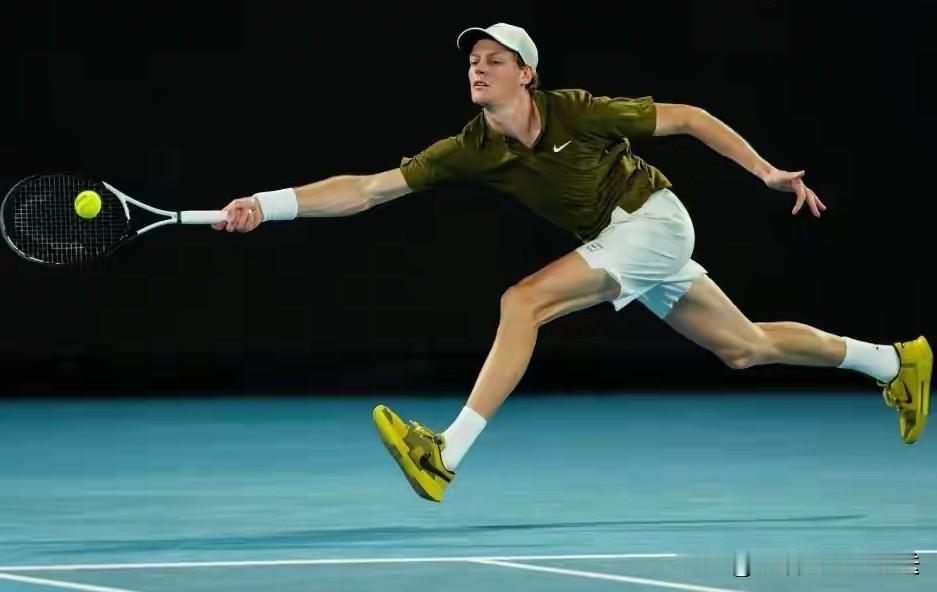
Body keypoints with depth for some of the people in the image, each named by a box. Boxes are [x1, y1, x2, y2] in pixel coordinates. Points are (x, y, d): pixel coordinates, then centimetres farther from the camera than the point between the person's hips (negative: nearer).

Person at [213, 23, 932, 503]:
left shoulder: (577, 112, -23)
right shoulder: (469, 151, -10)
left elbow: (689, 118, -13)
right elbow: (366, 189, -15)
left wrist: (767, 173, -13)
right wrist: (270, 203, -27)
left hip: (652, 219, -6)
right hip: (614, 240, 6)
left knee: (523, 301, -24)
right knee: (744, 349, 17)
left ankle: (448, 455, -24)